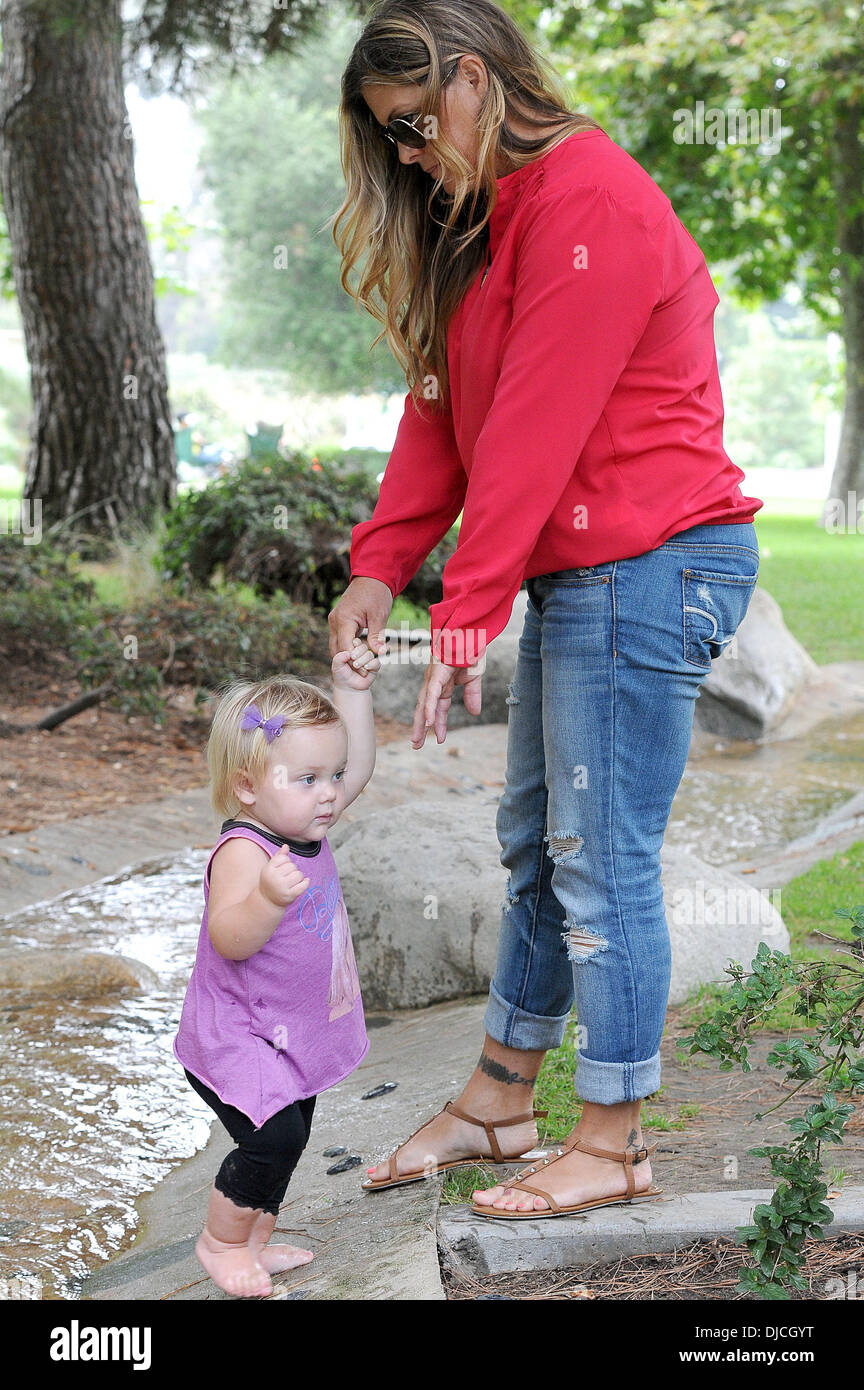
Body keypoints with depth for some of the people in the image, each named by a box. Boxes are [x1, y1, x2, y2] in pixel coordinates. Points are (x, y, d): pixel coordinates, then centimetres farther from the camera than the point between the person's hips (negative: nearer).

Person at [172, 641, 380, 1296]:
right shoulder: (242, 853, -26)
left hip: (292, 1040, 9)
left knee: (288, 1138, 17)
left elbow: (358, 764, 13)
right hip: (237, 1041, -9)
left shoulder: (305, 826, 1)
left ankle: (255, 1240, 34)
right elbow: (229, 939, -37)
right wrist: (269, 898, -54)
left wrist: (352, 691, 4)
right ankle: (221, 1242, 5)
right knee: (274, 1138, -17)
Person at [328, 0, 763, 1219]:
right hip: (579, 572, 10)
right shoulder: (492, 219, 17)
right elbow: (444, 410, 12)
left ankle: (614, 1145, 9)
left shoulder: (587, 201, -16)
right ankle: (497, 1103, 27)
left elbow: (536, 431, -20)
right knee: (535, 842, 15)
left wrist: (468, 614, -19)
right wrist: (381, 564, 1)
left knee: (601, 859, -4)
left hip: (647, 566, -10)